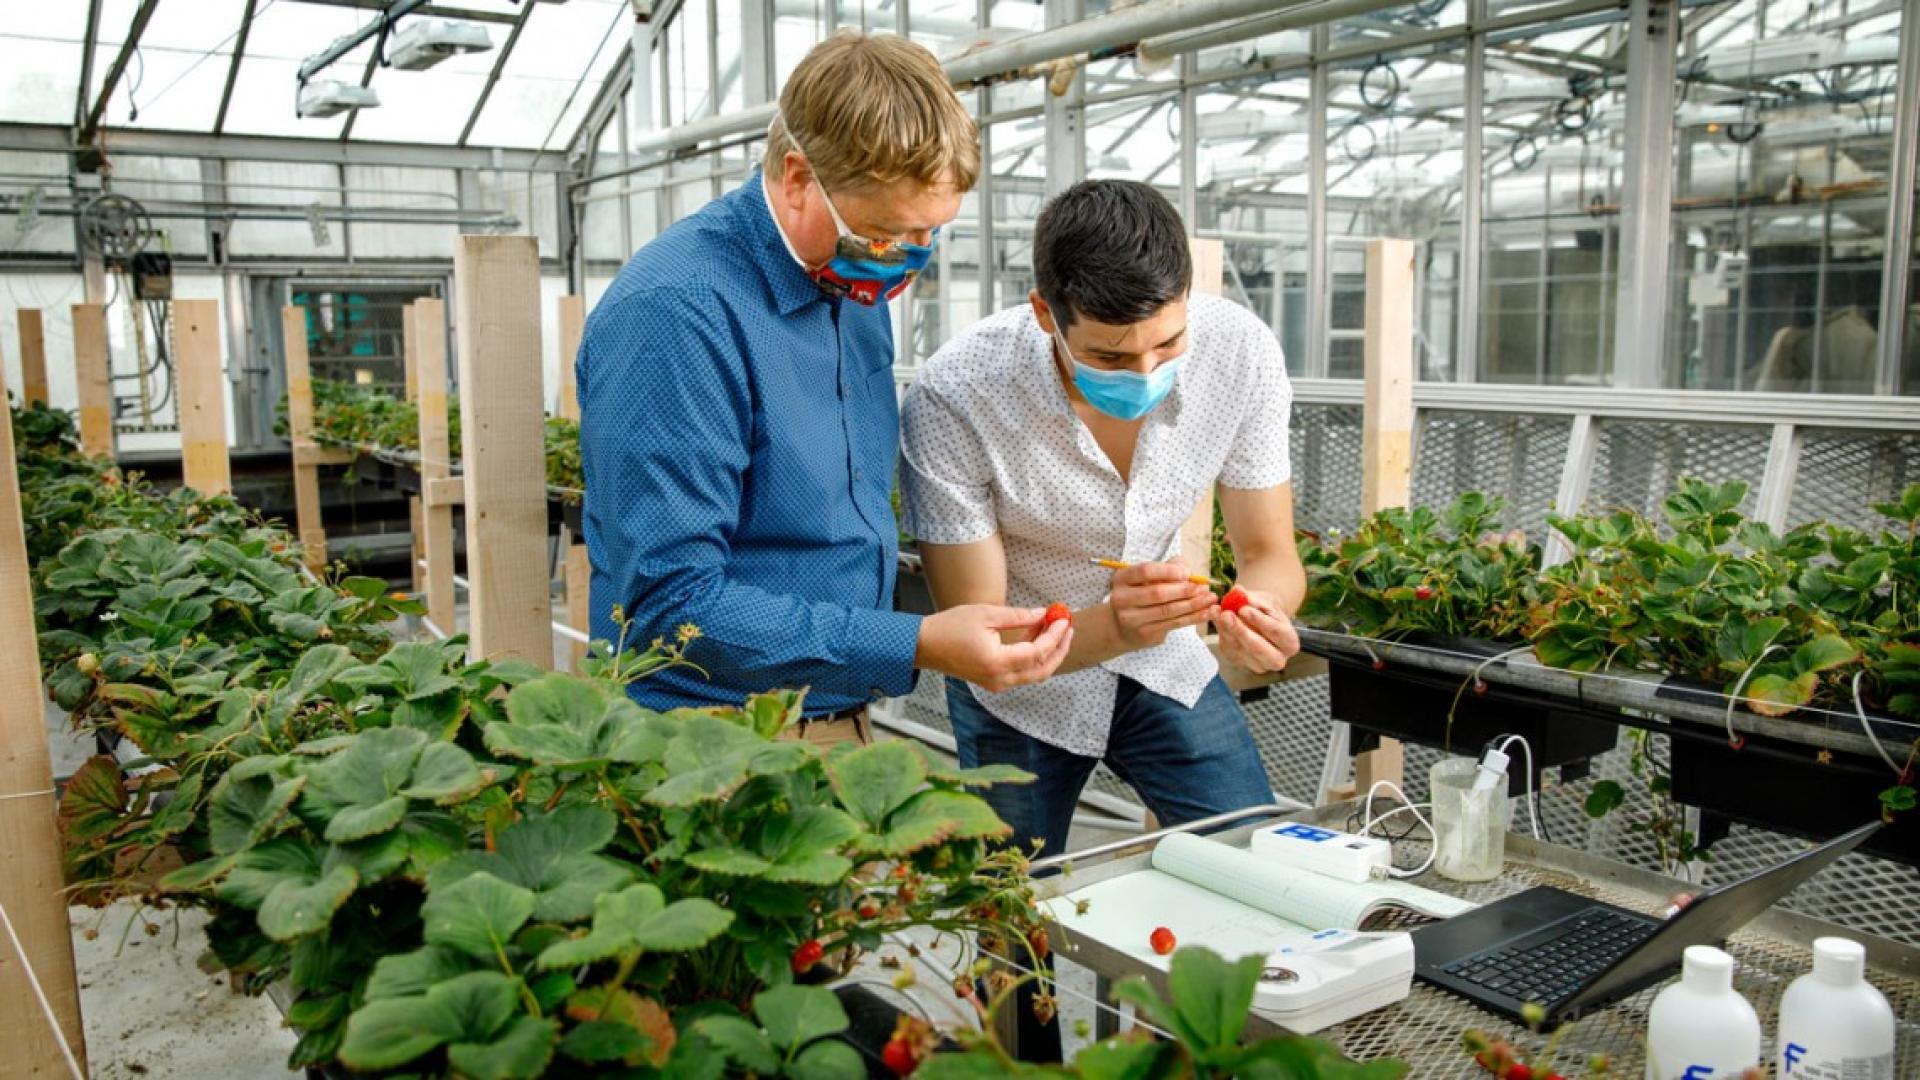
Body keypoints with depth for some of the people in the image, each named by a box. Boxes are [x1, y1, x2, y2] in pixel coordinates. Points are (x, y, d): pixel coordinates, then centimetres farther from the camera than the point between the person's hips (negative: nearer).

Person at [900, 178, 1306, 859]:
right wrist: (1110, 628, -45)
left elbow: (1269, 553, -10)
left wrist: (1261, 609, -34)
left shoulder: (1241, 351, -21)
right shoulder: (951, 401, -31)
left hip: (1166, 665, 3)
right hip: (1020, 688, -2)